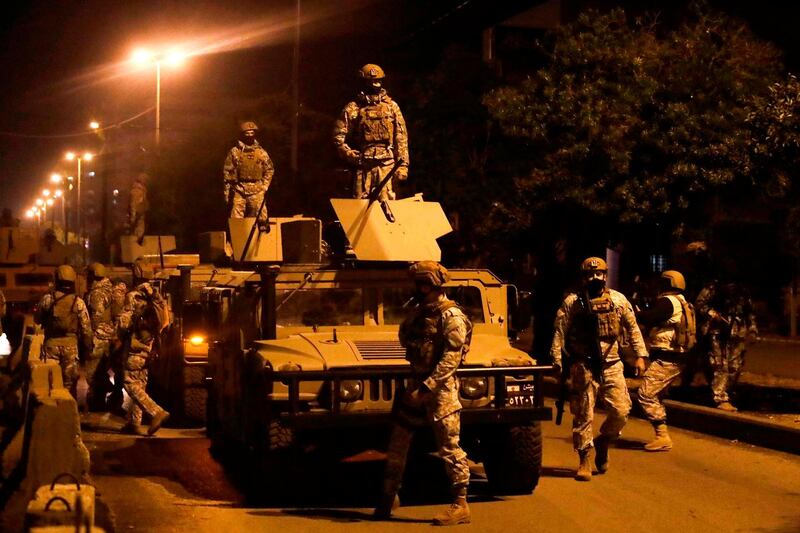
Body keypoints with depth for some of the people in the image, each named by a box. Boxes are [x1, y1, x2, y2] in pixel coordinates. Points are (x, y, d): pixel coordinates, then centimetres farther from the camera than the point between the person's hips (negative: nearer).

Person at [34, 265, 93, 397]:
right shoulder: (78, 302, -6)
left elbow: (37, 319, 9)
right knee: (69, 381, 8)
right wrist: (87, 346, 5)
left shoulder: (47, 299, -5)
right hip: (71, 344, 0)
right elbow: (86, 327, -5)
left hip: (51, 343, 0)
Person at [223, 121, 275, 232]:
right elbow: (227, 173, 5)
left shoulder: (261, 153, 7)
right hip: (239, 190, -1)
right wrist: (227, 192, 2)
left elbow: (270, 170, 17)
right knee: (236, 222, -3)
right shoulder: (234, 152, 3)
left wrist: (264, 185, 7)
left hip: (257, 191, 1)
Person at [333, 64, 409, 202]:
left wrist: (403, 164, 2)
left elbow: (401, 138, 8)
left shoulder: (392, 106, 10)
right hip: (362, 165, -1)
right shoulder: (353, 108, 4)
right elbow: (338, 137, 3)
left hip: (387, 164, 1)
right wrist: (350, 155, -10)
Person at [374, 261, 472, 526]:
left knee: (449, 447, -5)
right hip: (417, 385, 8)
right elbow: (405, 338, 22)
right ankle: (389, 497, 24)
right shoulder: (419, 312, 12)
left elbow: (451, 359, -20)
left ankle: (461, 506, -1)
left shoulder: (451, 316, -13)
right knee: (397, 443, 12)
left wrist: (426, 386, -25)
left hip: (440, 388, -8)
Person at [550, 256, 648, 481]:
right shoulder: (572, 302, -1)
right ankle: (585, 460, 9)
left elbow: (632, 328, 11)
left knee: (621, 411, -2)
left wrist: (640, 355, 5)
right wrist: (556, 361, -7)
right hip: (583, 368, -2)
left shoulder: (618, 300, 6)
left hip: (612, 366, 2)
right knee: (583, 416, -1)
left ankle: (602, 442, 24)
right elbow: (559, 333, -1)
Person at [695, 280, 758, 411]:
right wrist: (711, 314, -18)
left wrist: (753, 329, 12)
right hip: (717, 333, -4)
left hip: (737, 334, 4)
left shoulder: (742, 292, 18)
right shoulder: (713, 288, 5)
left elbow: (750, 312, 22)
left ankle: (727, 395, 19)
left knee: (735, 367, 4)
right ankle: (721, 399, -13)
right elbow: (700, 303, -1)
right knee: (720, 366, -9)